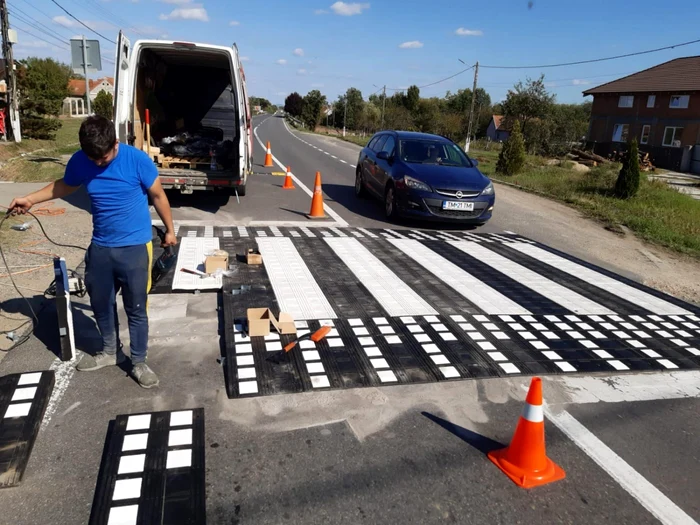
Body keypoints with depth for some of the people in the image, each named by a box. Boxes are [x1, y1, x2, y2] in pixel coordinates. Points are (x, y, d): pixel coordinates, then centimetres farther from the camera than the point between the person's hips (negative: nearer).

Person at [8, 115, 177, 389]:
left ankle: (139, 362, 22)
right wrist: (30, 199, 9)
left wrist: (169, 230, 3)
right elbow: (65, 185, 17)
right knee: (101, 304, 18)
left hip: (134, 248, -4)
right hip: (100, 247, 5)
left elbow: (158, 195, -4)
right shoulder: (79, 161, -5)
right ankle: (110, 351, 40)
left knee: (136, 309, 5)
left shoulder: (137, 160, -17)